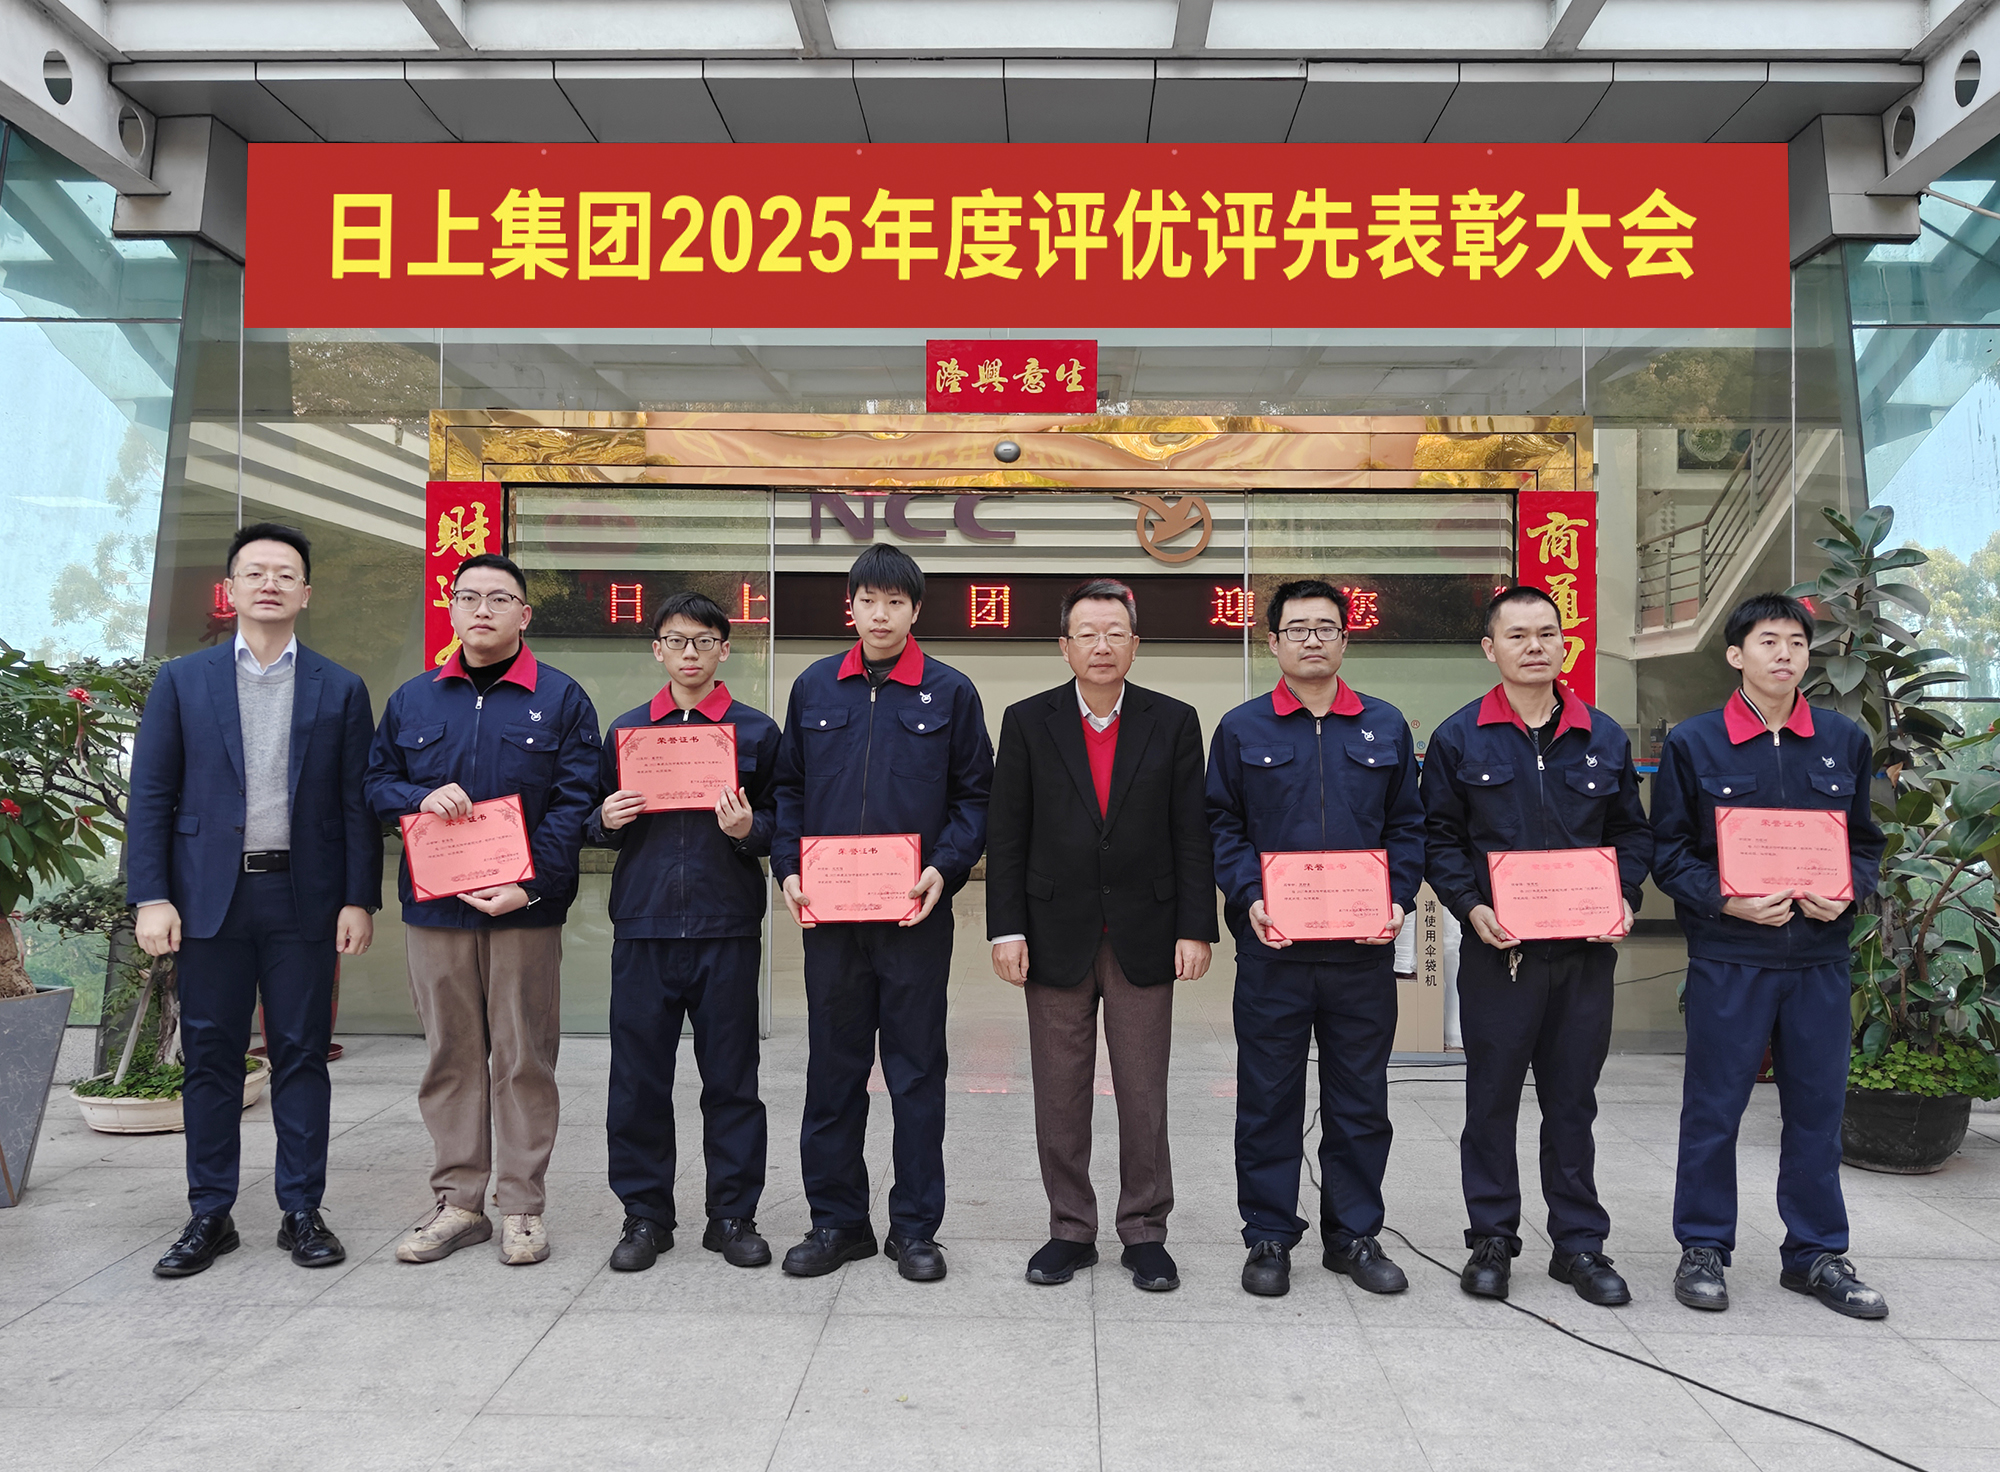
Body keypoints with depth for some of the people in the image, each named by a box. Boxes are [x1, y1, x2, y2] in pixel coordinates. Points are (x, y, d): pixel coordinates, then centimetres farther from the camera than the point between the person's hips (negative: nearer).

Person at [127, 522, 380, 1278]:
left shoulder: (341, 689, 6)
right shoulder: (182, 680, 7)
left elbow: (357, 804, 3)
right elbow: (151, 796, 3)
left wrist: (359, 899, -3)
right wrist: (151, 897, -5)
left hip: (304, 899, 0)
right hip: (210, 896, 1)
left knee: (302, 1054, 5)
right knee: (209, 1057, 7)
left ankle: (301, 1211, 15)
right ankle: (210, 1215, 18)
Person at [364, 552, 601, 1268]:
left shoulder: (560, 699, 2)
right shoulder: (413, 699, 13)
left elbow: (574, 800, -4)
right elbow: (376, 783, 16)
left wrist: (531, 884, -14)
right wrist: (421, 797, -8)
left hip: (525, 908, -3)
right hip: (434, 908, 3)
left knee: (524, 1058, 2)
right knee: (450, 1056, 8)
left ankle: (521, 1209, 12)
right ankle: (458, 1203, 19)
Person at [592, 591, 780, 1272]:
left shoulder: (757, 730, 5)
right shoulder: (626, 729, 11)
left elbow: (784, 821, 6)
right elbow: (598, 824, 17)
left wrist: (750, 829, -14)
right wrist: (607, 821, -5)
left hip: (726, 929, -1)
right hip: (643, 924, 2)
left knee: (731, 1076, 5)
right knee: (638, 1076, 5)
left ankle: (733, 1215, 17)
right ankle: (645, 1214, 20)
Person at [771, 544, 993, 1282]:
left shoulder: (950, 692, 1)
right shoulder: (814, 688, 8)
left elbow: (974, 797, 2)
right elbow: (789, 788, 12)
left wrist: (944, 869, -11)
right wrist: (788, 869, 0)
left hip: (915, 914, -2)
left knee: (917, 1070, 7)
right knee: (832, 1069, 10)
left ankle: (915, 1227, 19)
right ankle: (836, 1220, 23)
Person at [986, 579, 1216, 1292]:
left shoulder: (1173, 721, 3)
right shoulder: (1027, 722, 2)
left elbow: (1192, 833, 2)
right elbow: (1006, 835, 2)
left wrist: (1196, 929, -4)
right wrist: (1006, 929, -5)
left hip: (1144, 933, 0)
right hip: (1057, 935, 0)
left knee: (1143, 1094, 6)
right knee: (1059, 1095, 8)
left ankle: (1145, 1233, 20)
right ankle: (1070, 1231, 22)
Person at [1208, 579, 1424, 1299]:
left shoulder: (1386, 726, 9)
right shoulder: (1241, 728, 4)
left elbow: (1408, 825, 11)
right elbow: (1222, 827, 3)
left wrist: (1398, 898, -4)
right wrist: (1249, 899, -11)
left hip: (1364, 948, 2)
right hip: (1272, 945, -2)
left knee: (1360, 1097, 10)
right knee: (1269, 1097, 6)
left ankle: (1354, 1233, 25)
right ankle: (1270, 1237, 19)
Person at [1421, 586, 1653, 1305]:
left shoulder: (1604, 737, 9)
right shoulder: (1459, 739, 1)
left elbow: (1632, 832, 14)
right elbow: (1438, 838, 1)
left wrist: (1623, 898, -3)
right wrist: (1472, 908, -12)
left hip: (1586, 950, 2)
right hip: (1496, 950, -2)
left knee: (1573, 1099, 10)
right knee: (1492, 1100, 6)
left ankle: (1579, 1243, 22)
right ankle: (1492, 1239, 19)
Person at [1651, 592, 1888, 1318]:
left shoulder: (1846, 741, 8)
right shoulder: (1693, 742, -1)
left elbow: (1866, 844, 14)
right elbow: (1669, 851, 0)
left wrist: (1846, 892, -7)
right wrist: (1726, 901, -15)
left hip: (1820, 956, 3)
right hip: (1727, 957, -3)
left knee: (1818, 1107, 10)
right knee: (1713, 1107, 5)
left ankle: (1815, 1253, 26)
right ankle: (1703, 1249, 19)